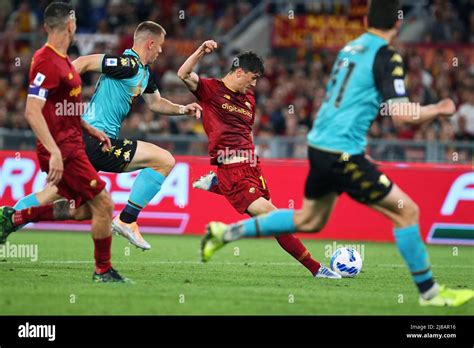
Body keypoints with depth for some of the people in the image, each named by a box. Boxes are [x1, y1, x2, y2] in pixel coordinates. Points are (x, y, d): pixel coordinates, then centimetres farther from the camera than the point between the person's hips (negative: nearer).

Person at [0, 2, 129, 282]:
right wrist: (54, 152, -31)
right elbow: (32, 112, -25)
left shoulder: (62, 60, 13)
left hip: (71, 146, 10)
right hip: (63, 150, -10)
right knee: (103, 204, -6)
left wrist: (91, 130, 20)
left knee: (83, 210, 12)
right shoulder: (47, 62, -19)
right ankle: (103, 271, 6)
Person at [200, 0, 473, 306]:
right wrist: (438, 110, -1)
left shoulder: (350, 48, 13)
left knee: (309, 220, 24)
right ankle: (430, 293, 2)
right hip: (342, 153, -8)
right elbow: (401, 114, -18)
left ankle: (226, 232, 25)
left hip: (320, 145, 8)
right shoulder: (387, 57, -12)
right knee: (406, 211, -2)